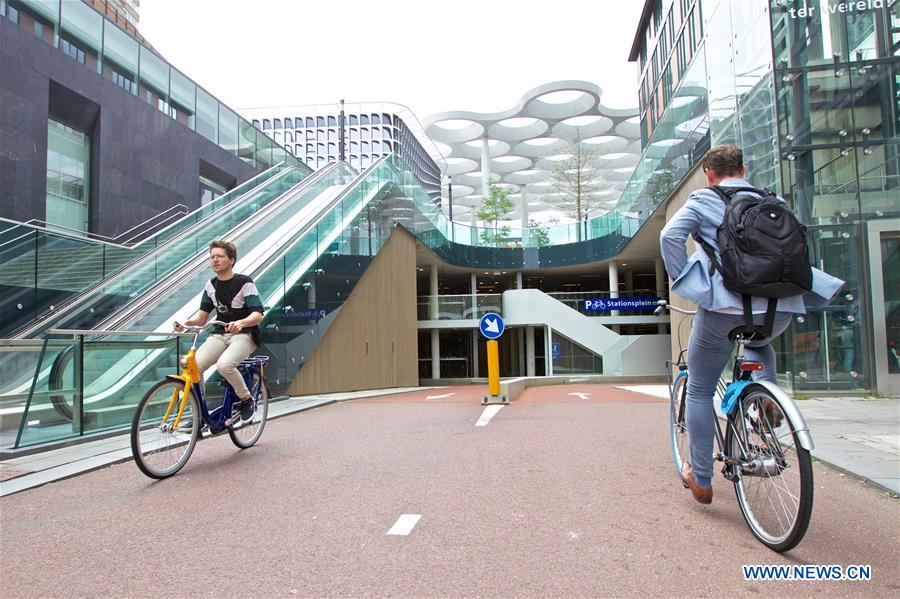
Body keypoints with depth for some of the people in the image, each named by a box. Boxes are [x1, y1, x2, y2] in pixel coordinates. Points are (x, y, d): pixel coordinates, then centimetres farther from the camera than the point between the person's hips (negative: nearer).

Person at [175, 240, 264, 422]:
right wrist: (185, 323, -15)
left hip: (244, 335, -5)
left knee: (224, 365, -34)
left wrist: (240, 323, -37)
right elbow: (202, 317, 7)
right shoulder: (211, 285, 9)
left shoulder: (245, 283, -8)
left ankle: (246, 399, -7)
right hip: (220, 335, 5)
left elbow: (257, 315, -16)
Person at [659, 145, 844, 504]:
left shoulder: (703, 201, 2)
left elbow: (670, 236, -13)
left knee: (699, 391, 11)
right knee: (760, 345, 41)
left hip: (724, 305, -4)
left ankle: (701, 480, 15)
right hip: (778, 309, 5)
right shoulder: (774, 202, 14)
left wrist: (682, 279, -2)